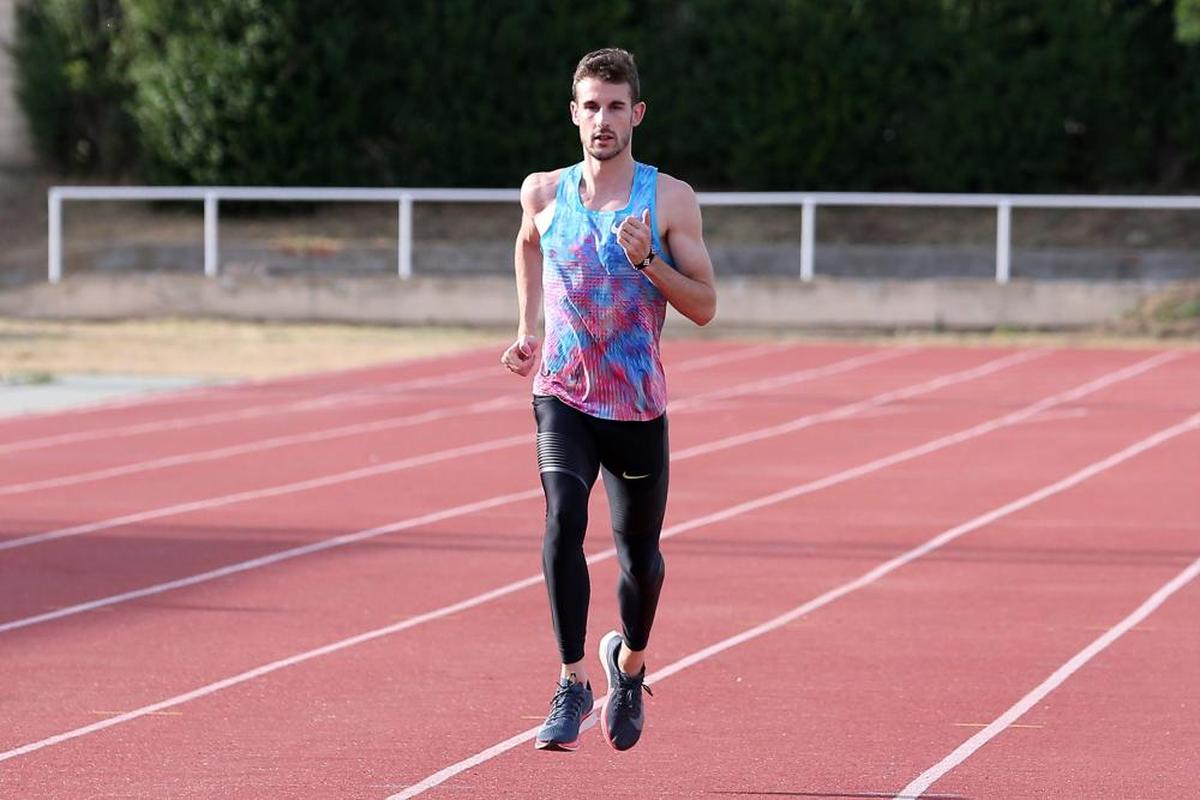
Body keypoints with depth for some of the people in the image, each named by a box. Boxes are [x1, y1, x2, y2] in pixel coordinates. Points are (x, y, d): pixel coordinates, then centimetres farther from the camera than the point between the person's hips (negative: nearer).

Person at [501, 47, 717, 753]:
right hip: (563, 396, 0)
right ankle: (573, 683, -21)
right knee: (564, 520, -24)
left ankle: (631, 660, 42)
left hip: (638, 406, 0)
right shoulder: (544, 193, 2)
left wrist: (648, 261, -21)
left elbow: (705, 307, -6)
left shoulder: (671, 200, -5)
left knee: (639, 552, 11)